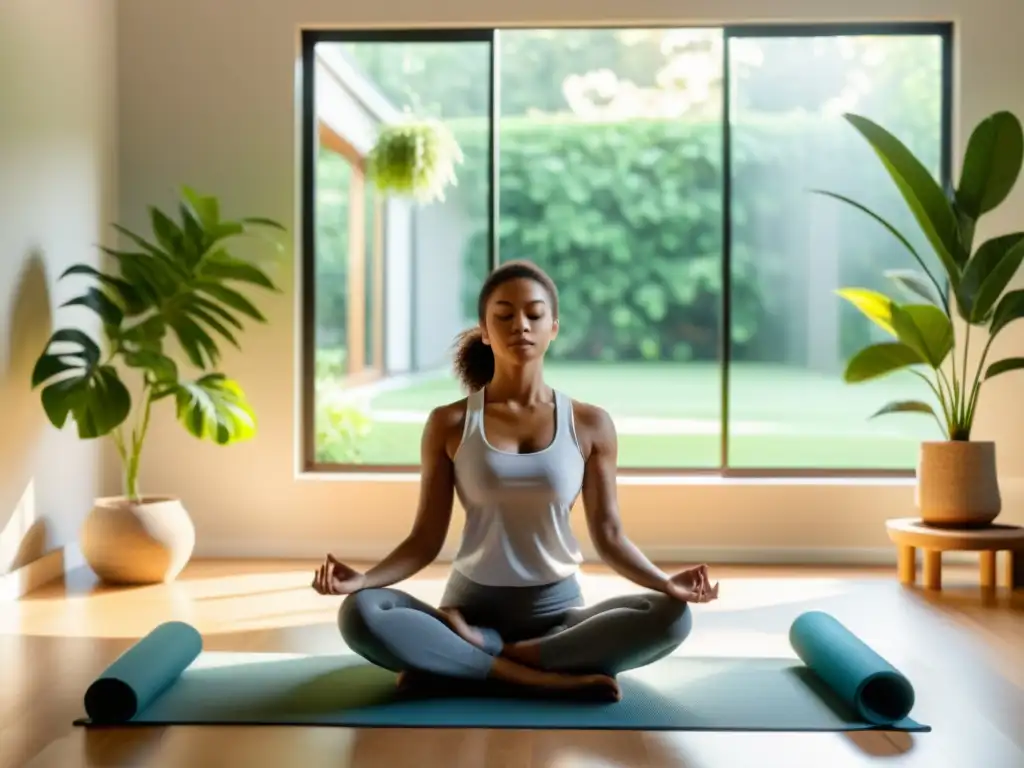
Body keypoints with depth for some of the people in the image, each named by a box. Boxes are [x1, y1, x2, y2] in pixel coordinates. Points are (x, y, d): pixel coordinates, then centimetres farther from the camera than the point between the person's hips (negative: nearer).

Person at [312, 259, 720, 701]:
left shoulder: (590, 424, 1)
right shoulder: (449, 424, -1)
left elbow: (608, 536, 1)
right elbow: (426, 538, -1)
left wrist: (665, 583, -18)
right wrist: (361, 579, -19)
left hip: (557, 609, 1)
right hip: (472, 604, -1)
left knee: (671, 617, -28)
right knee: (360, 615, -29)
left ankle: (454, 659, -23)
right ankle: (549, 678, -28)